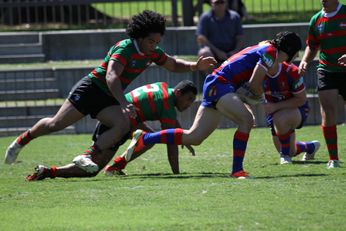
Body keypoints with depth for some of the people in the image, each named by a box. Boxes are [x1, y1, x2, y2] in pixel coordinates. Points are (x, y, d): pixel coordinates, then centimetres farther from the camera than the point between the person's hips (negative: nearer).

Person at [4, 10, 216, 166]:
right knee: (56, 124, -2)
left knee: (123, 125, -22)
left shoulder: (153, 52, -1)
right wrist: (124, 104, -51)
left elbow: (174, 65, 17)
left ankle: (86, 157, -25)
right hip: (91, 88, -7)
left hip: (109, 100, 7)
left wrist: (196, 66, -2)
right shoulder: (125, 48, -26)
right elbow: (111, 76, -39)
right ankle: (21, 141, 22)